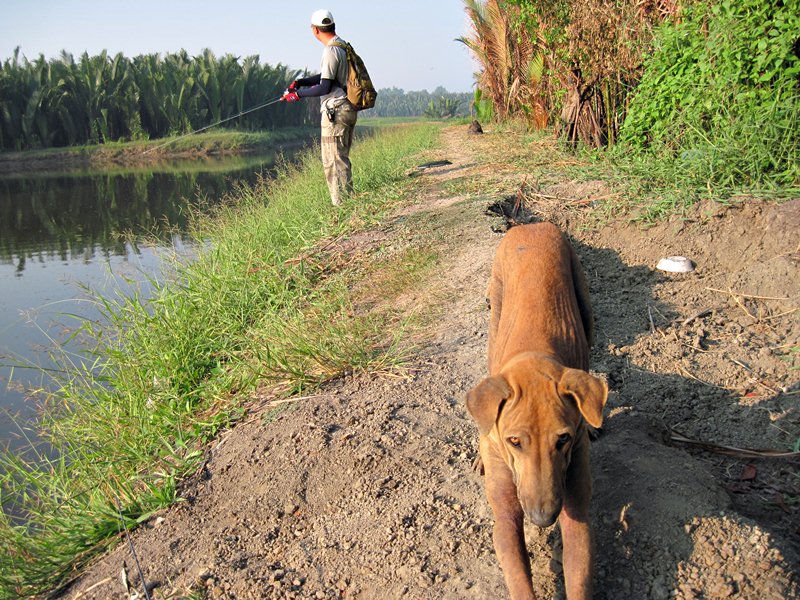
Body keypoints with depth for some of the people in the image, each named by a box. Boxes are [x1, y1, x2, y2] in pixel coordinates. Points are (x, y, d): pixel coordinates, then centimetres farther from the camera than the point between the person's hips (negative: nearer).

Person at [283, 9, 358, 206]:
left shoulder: (331, 51, -15)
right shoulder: (343, 46, 15)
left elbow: (325, 87, -16)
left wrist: (298, 94, -5)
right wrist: (299, 82, 14)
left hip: (335, 111, -10)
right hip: (348, 109, 10)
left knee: (333, 161, -6)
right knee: (341, 158, 14)